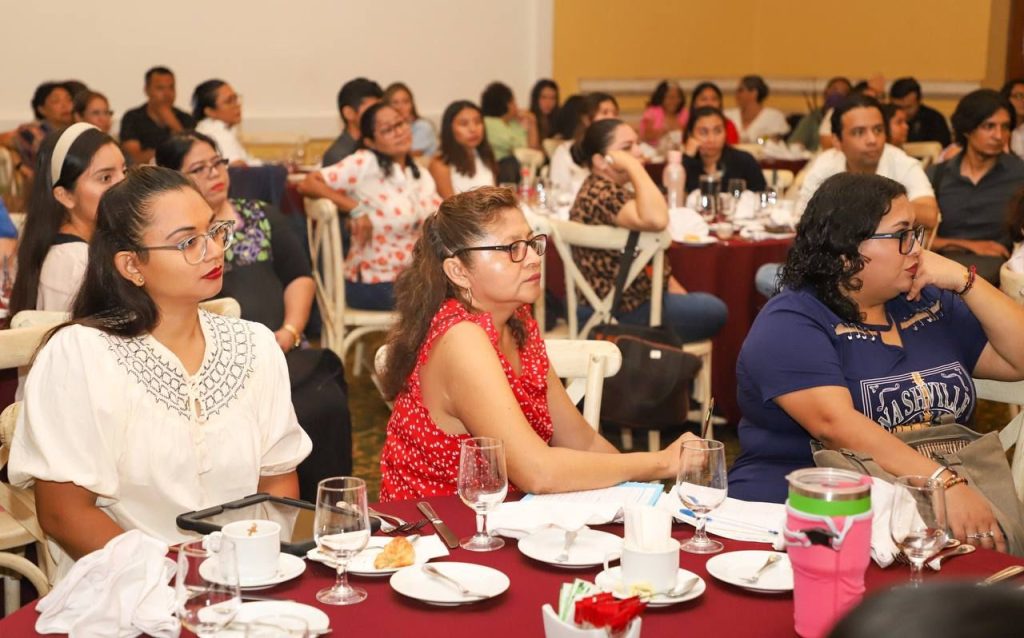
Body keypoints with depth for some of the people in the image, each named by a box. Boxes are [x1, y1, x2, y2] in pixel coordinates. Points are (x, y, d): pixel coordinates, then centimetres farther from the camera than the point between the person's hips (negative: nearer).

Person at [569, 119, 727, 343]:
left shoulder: (614, 191, 11)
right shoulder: (601, 194, -24)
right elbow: (656, 220, -41)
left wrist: (674, 288, 10)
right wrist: (634, 166, -33)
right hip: (617, 313, -11)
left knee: (711, 305, 19)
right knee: (713, 312, -3)